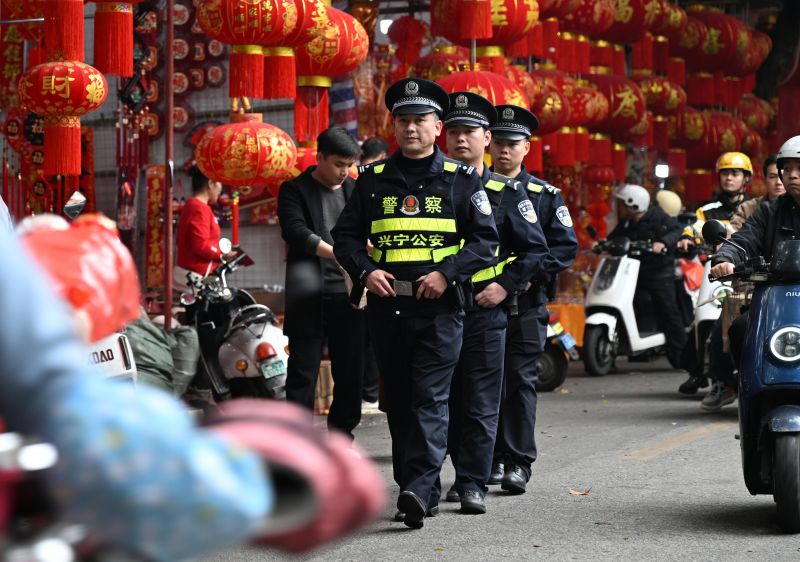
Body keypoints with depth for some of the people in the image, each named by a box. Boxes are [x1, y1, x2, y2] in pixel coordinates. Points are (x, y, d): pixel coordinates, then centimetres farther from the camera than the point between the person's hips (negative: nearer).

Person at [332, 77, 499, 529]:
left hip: (440, 306, -4)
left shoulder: (461, 179, 3)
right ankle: (424, 495, 16)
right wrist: (364, 270, -5)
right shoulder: (373, 179, 11)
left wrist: (447, 272, -13)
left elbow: (487, 239, 0)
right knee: (398, 401, 7)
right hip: (387, 304, 4)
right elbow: (346, 234, 14)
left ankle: (420, 488, -19)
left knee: (431, 398, -12)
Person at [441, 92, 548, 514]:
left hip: (485, 309, -2)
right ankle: (464, 471, 21)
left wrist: (505, 286, -6)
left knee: (480, 402, -3)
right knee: (446, 399, 7)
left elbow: (535, 249, 5)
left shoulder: (508, 192, 5)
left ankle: (473, 484, 0)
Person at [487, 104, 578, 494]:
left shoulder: (545, 195, 8)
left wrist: (533, 273, -10)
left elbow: (565, 245, 2)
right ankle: (493, 458, 12)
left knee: (521, 381, -3)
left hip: (526, 303, -1)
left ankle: (519, 462, -2)